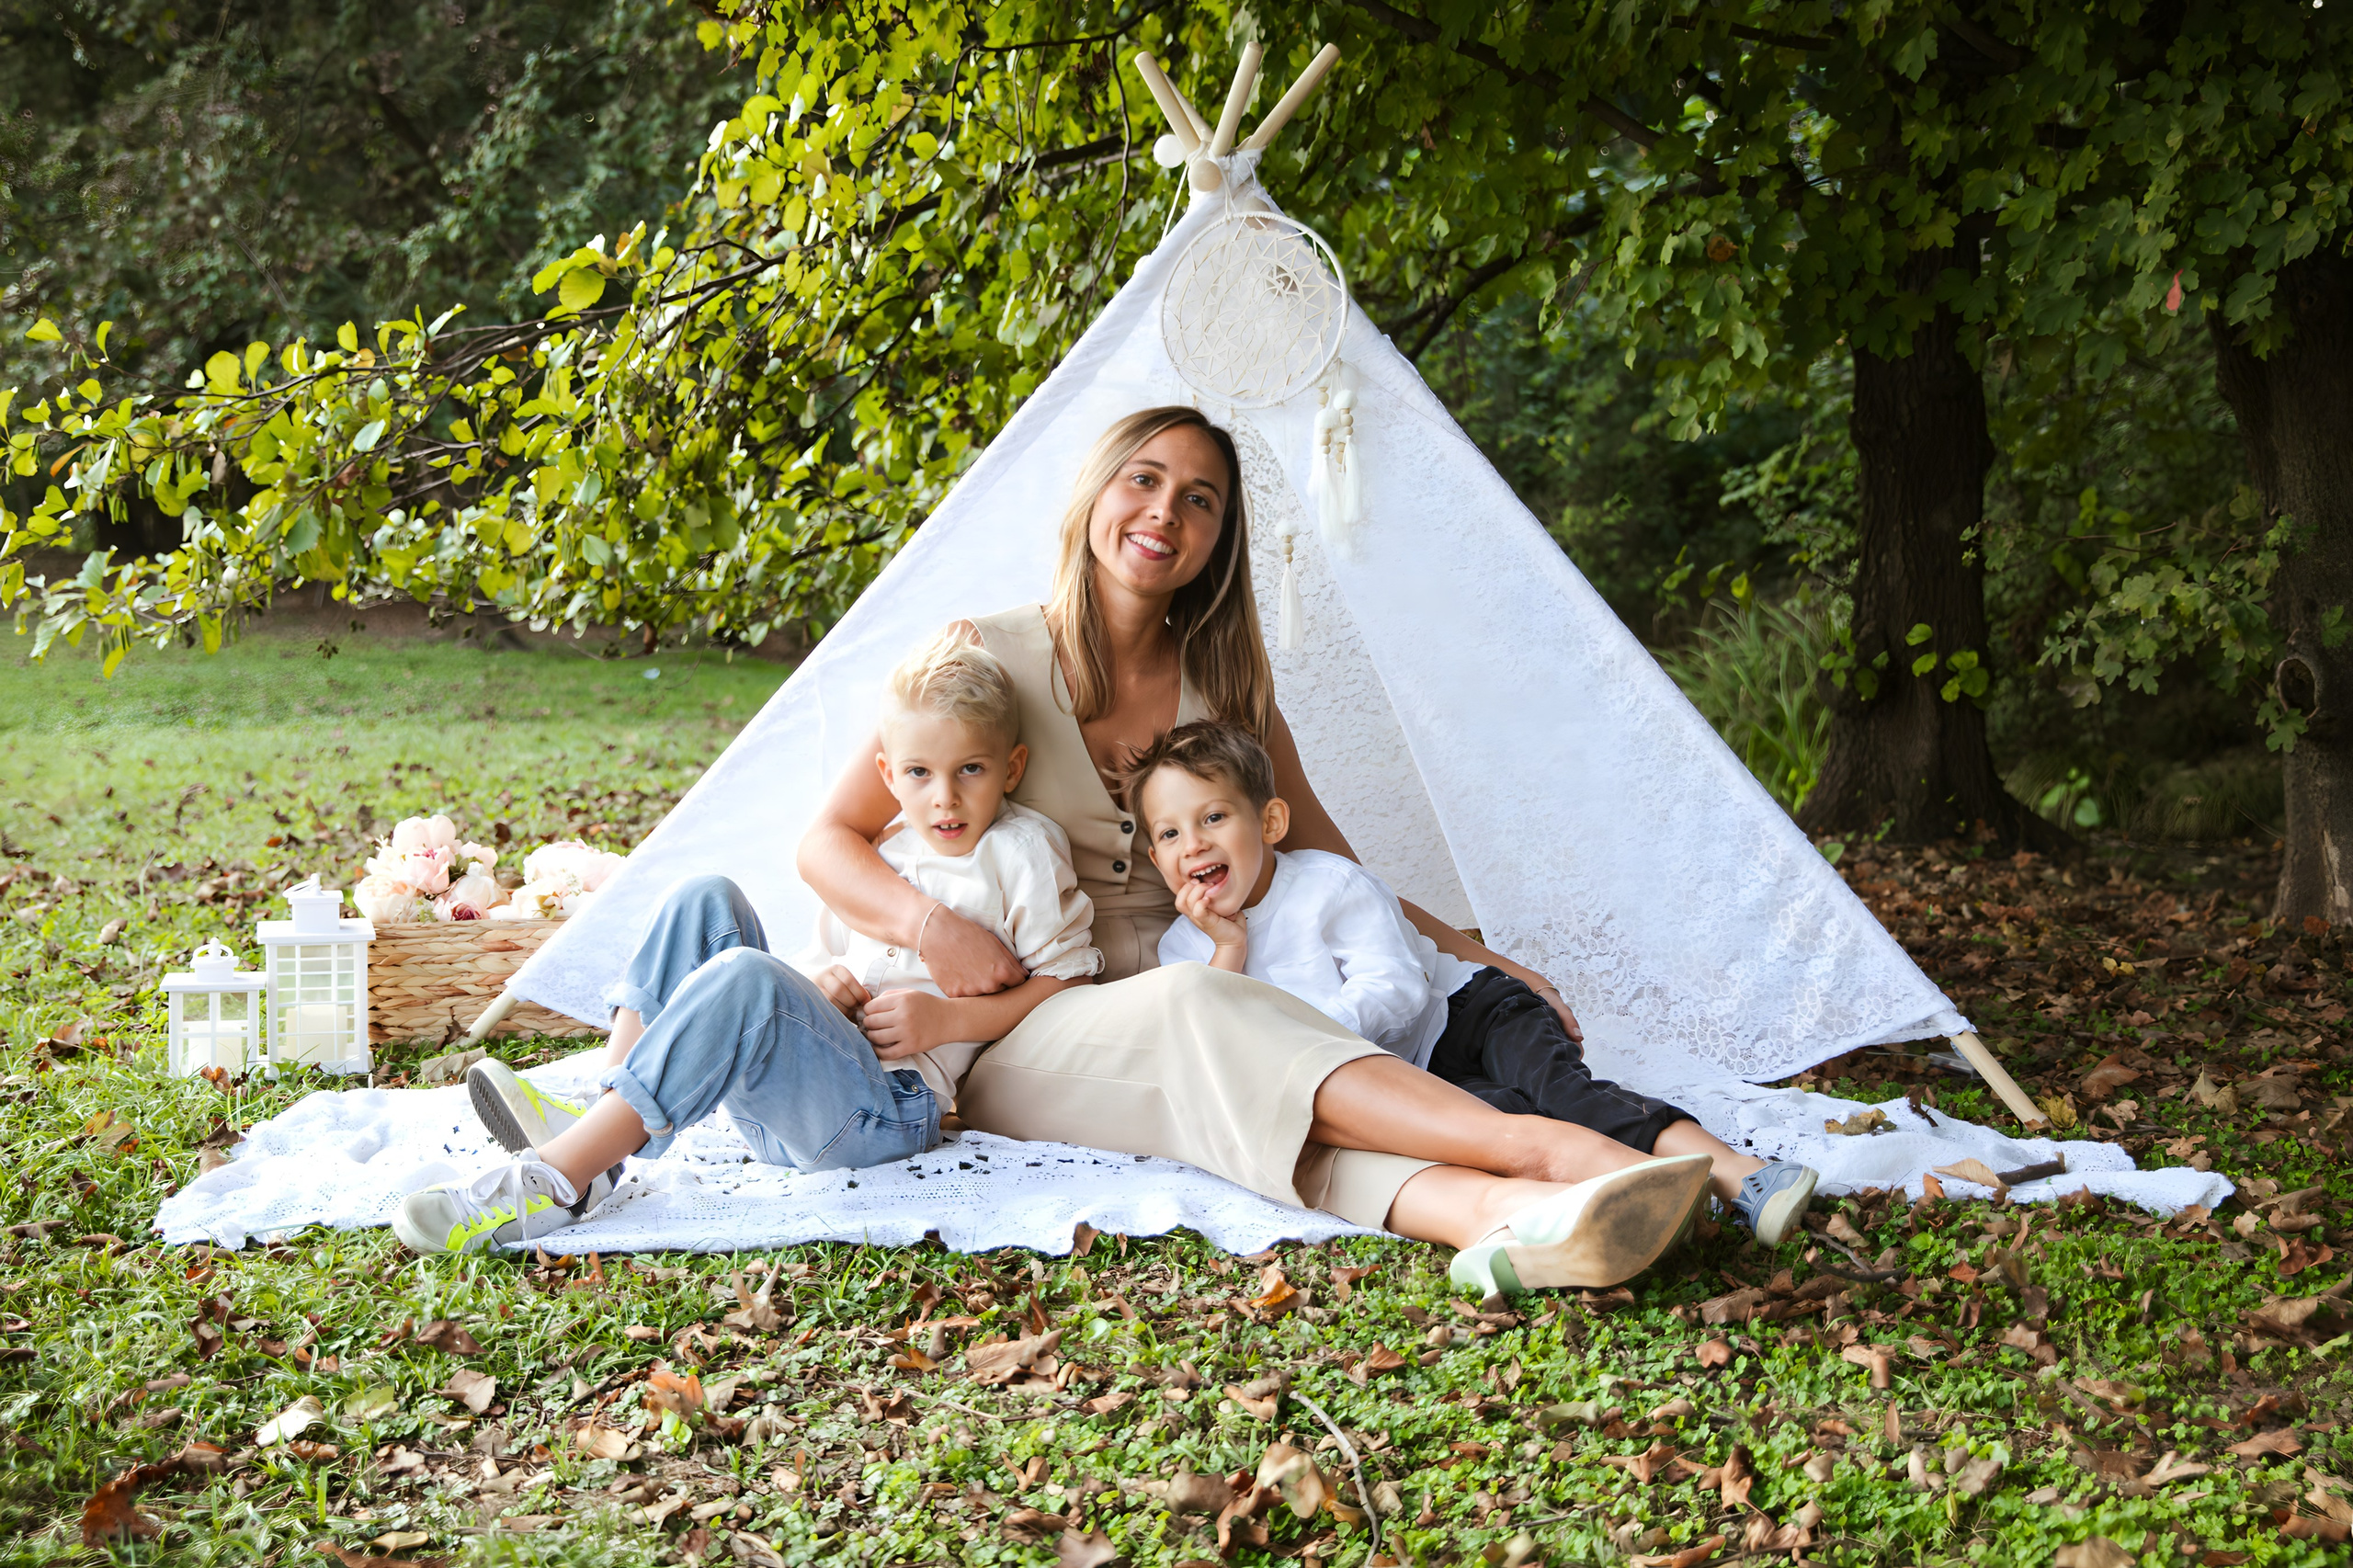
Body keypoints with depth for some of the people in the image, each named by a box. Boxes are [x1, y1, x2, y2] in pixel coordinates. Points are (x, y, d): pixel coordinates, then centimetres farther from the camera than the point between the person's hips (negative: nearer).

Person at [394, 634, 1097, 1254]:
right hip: (786, 1101, 7)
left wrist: (946, 1019, -11)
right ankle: (601, 1117, -21)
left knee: (744, 978, -32)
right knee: (706, 901, -6)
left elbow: (1066, 982, 0)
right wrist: (816, 985, 0)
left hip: (887, 1107, -7)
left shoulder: (1024, 853, 3)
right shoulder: (875, 853, 21)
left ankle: (559, 1177, -39)